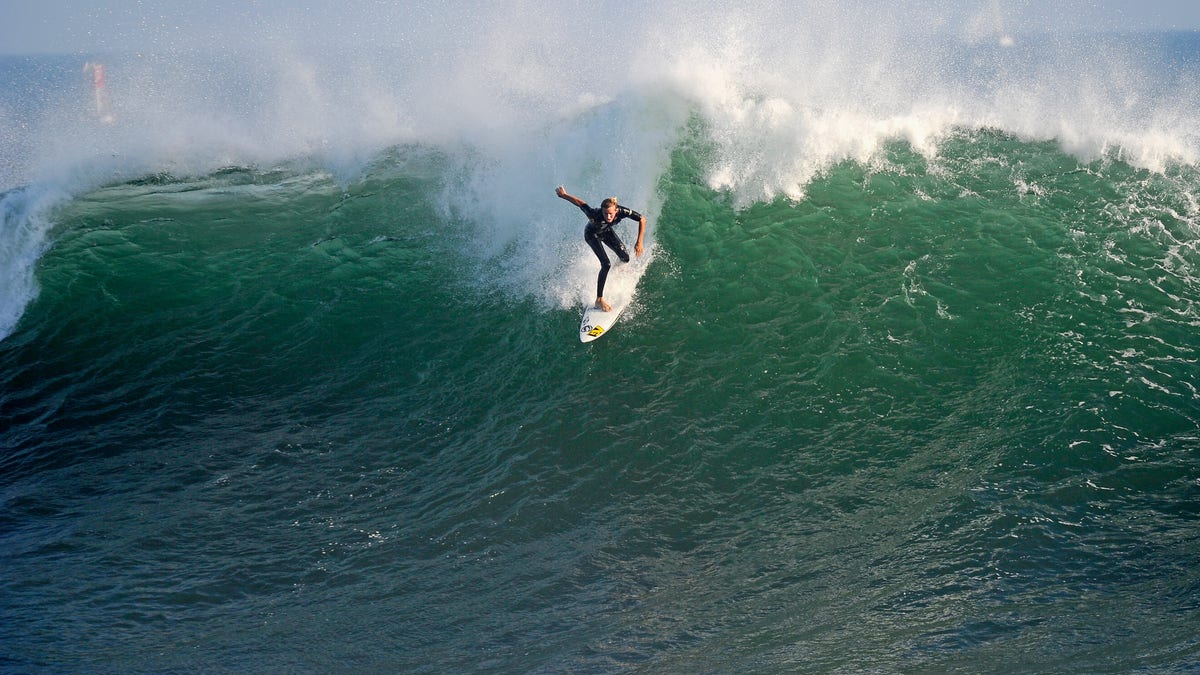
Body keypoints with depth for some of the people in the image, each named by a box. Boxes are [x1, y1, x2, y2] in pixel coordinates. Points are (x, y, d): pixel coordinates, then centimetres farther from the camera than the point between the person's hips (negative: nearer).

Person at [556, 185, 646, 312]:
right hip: (592, 234, -4)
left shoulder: (622, 211, -37)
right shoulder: (595, 215, -45)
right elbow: (580, 203, -31)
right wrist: (563, 195, -16)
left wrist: (639, 242, -27)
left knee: (625, 258, 4)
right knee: (606, 265, -19)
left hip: (606, 231, 4)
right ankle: (599, 300, -9)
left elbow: (642, 219, -26)